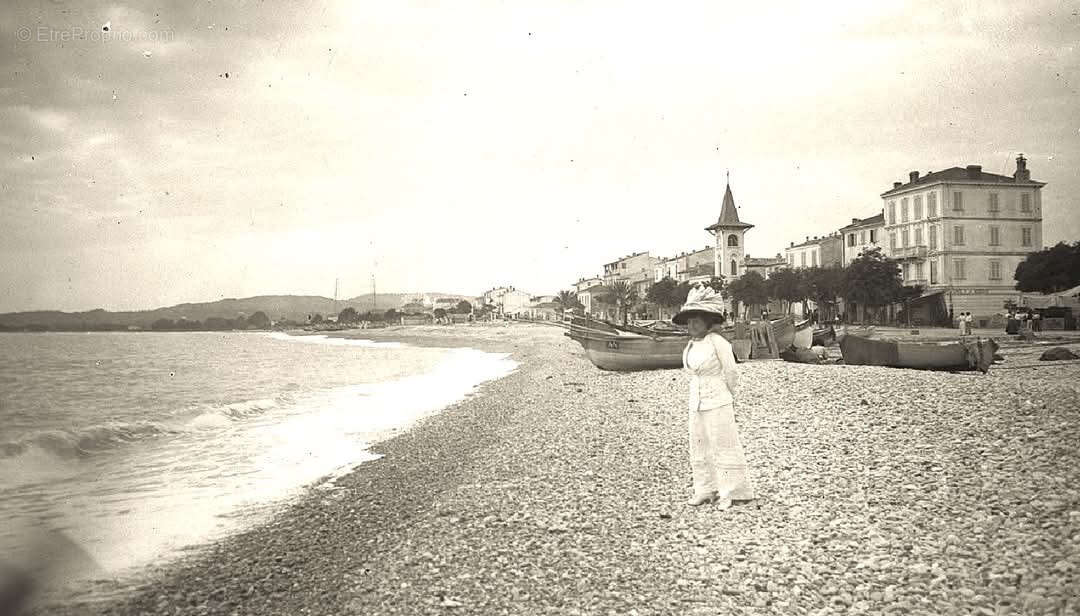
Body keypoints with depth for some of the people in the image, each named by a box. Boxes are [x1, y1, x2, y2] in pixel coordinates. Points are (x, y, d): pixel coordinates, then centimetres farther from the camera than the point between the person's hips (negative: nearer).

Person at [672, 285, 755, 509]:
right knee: (699, 447, 10)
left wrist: (727, 397, 9)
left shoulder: (718, 342, -12)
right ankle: (704, 490, 20)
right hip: (696, 404, 7)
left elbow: (732, 374, -5)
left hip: (718, 404, -7)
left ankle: (730, 492, 9)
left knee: (724, 446, 0)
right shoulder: (690, 346, 8)